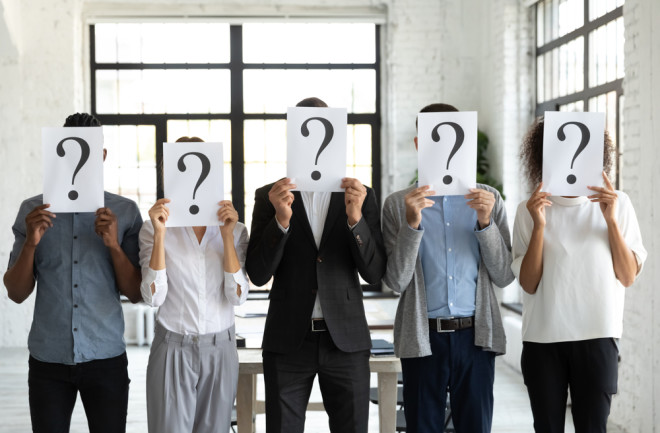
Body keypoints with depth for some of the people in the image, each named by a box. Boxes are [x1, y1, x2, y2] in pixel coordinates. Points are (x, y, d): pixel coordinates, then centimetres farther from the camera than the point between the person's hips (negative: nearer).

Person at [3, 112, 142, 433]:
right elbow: (16, 294, 3)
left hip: (106, 358, 0)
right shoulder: (32, 211, 4)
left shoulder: (125, 212, 1)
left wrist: (114, 245, -15)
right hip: (48, 359, 1)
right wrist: (30, 243, -13)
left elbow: (135, 294, 1)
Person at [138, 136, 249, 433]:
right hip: (172, 349, -2)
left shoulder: (235, 230, 1)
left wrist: (227, 235, -16)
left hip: (220, 349, 2)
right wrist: (160, 234, -19)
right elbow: (153, 296, -13)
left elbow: (237, 295, -9)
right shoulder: (153, 229, -3)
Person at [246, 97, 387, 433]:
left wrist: (355, 218, -17)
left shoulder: (361, 196, 5)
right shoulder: (269, 196, 3)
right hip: (288, 339, 0)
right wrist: (281, 220, -19)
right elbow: (257, 275, -5)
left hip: (346, 340, 1)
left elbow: (374, 273, -2)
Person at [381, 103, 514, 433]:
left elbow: (504, 276, 2)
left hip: (475, 335, 1)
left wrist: (485, 223, -11)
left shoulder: (488, 199, 8)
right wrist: (412, 223, -16)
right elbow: (396, 281, -5)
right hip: (423, 337, -1)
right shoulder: (398, 204, 4)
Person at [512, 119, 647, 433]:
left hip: (597, 336, 0)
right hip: (542, 339, 0)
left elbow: (628, 277, 1)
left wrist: (611, 220, -9)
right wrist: (539, 226, -13)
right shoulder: (530, 210, 3)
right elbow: (528, 284, -3)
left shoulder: (616, 204, 5)